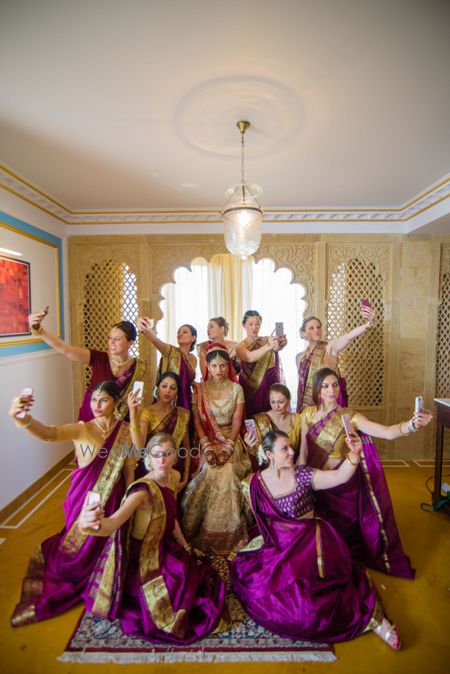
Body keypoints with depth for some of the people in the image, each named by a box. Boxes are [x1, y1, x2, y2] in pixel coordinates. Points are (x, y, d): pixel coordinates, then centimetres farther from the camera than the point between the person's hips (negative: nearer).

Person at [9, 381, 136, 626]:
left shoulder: (127, 431, -10)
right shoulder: (82, 429, -14)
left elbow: (130, 471, -3)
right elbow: (49, 433, -35)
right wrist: (22, 418, -54)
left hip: (111, 499, 1)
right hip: (83, 498, -1)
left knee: (101, 547, 16)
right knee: (77, 546, 14)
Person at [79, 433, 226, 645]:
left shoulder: (174, 477, -9)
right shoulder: (143, 489, -30)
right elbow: (113, 522, -45)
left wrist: (185, 546, 6)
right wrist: (93, 524, -65)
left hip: (165, 547, 7)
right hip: (144, 556, -6)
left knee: (199, 578, 5)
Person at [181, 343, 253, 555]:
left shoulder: (236, 389, 2)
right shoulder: (199, 389, 1)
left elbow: (237, 420, -2)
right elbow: (197, 420, -2)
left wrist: (227, 446, -14)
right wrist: (208, 446, -14)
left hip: (230, 440, 0)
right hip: (207, 440, 0)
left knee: (227, 473, -22)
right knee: (212, 473, -23)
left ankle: (228, 534, -3)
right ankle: (205, 532, -3)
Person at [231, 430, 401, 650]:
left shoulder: (301, 474, -8)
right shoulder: (256, 483, -4)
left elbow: (339, 477, -21)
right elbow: (259, 519, 11)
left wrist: (354, 454, -34)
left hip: (311, 541, -3)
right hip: (277, 546, 3)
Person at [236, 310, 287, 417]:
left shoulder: (267, 340, 5)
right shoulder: (241, 346, 0)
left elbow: (277, 347, -18)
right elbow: (250, 357, -22)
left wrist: (280, 345, -42)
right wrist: (268, 347, -39)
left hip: (271, 385, 2)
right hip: (251, 388, -1)